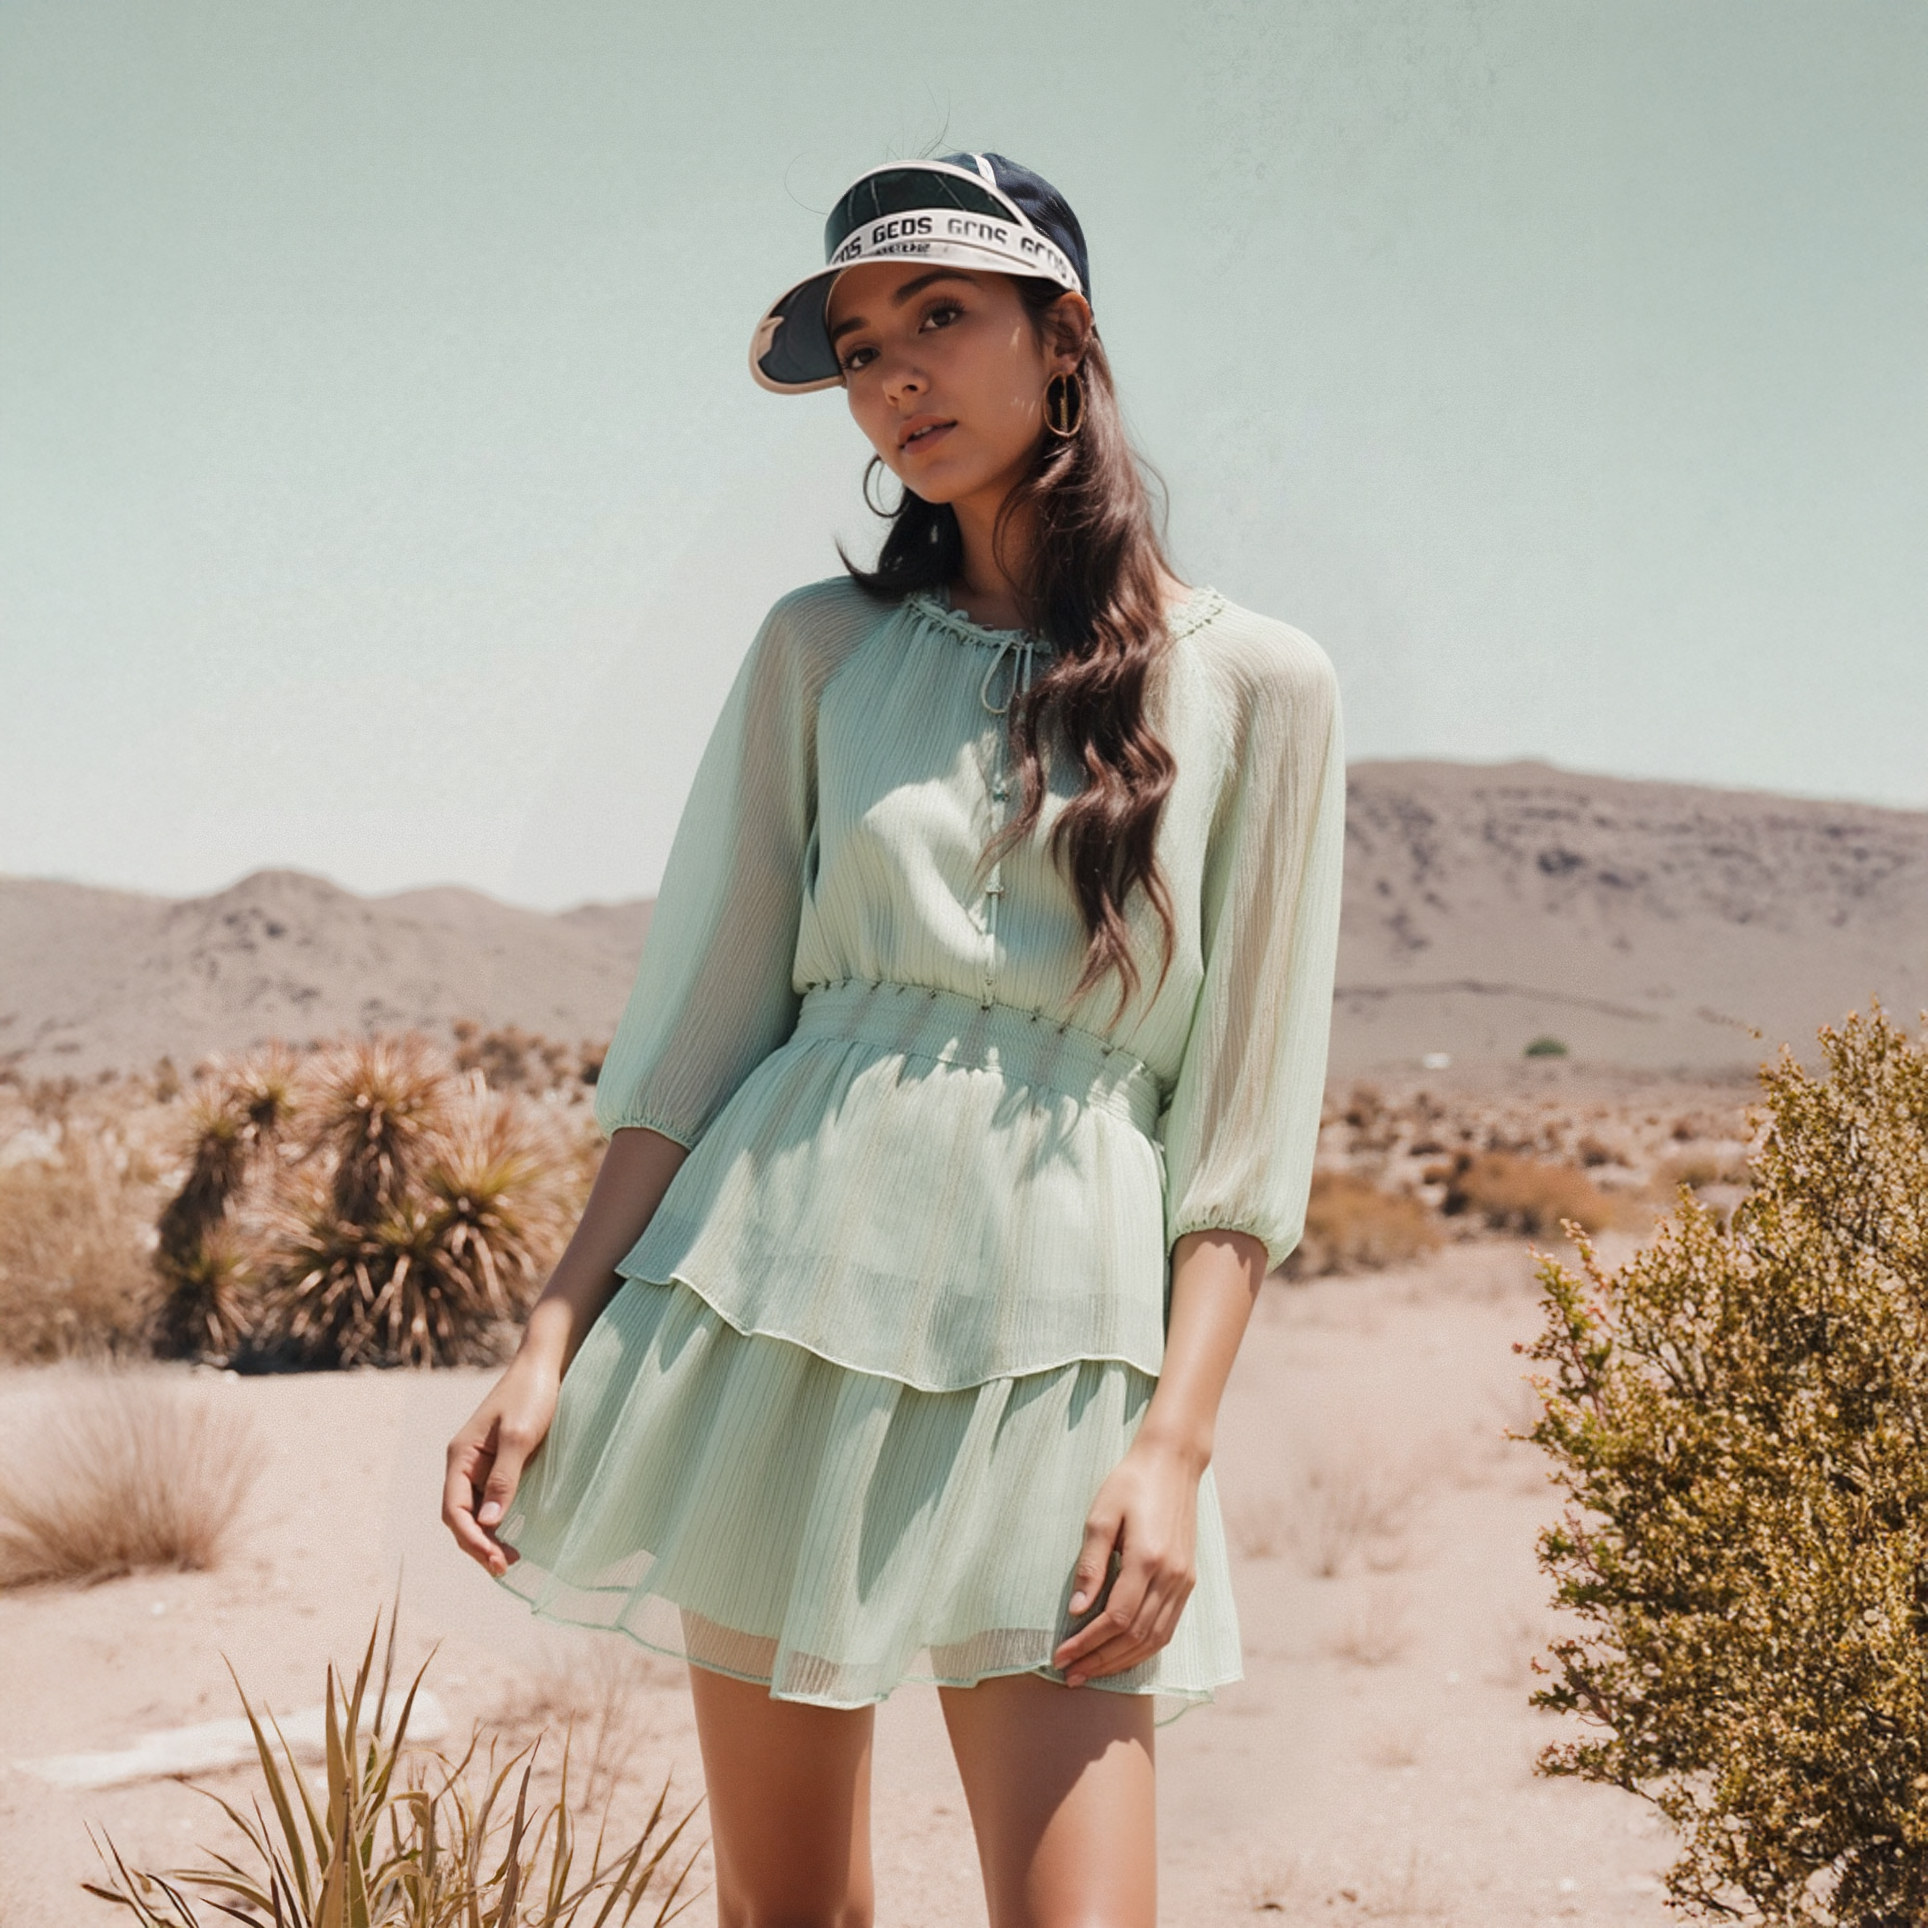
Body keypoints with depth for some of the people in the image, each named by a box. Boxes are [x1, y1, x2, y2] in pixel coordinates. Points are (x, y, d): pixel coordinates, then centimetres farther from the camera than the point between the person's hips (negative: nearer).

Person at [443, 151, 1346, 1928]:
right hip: (782, 1291, 2)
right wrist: (553, 1340, -1)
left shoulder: (1253, 682, 2)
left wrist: (1177, 1446, -9)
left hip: (1054, 1337, -2)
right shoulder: (823, 650, 8)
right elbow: (701, 1013, 7)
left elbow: (1244, 1117, 1)